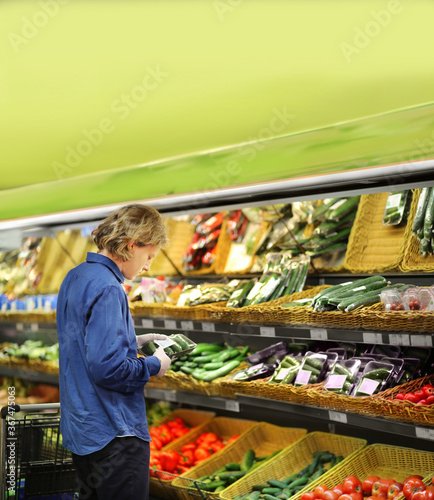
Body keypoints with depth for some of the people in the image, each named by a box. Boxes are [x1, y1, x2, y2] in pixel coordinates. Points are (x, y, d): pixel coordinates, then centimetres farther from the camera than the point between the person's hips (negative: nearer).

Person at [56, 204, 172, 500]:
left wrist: (134, 341, 12)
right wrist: (154, 365, -12)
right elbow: (107, 367, -27)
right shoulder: (107, 289, -22)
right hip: (114, 434, -10)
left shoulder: (75, 278, 9)